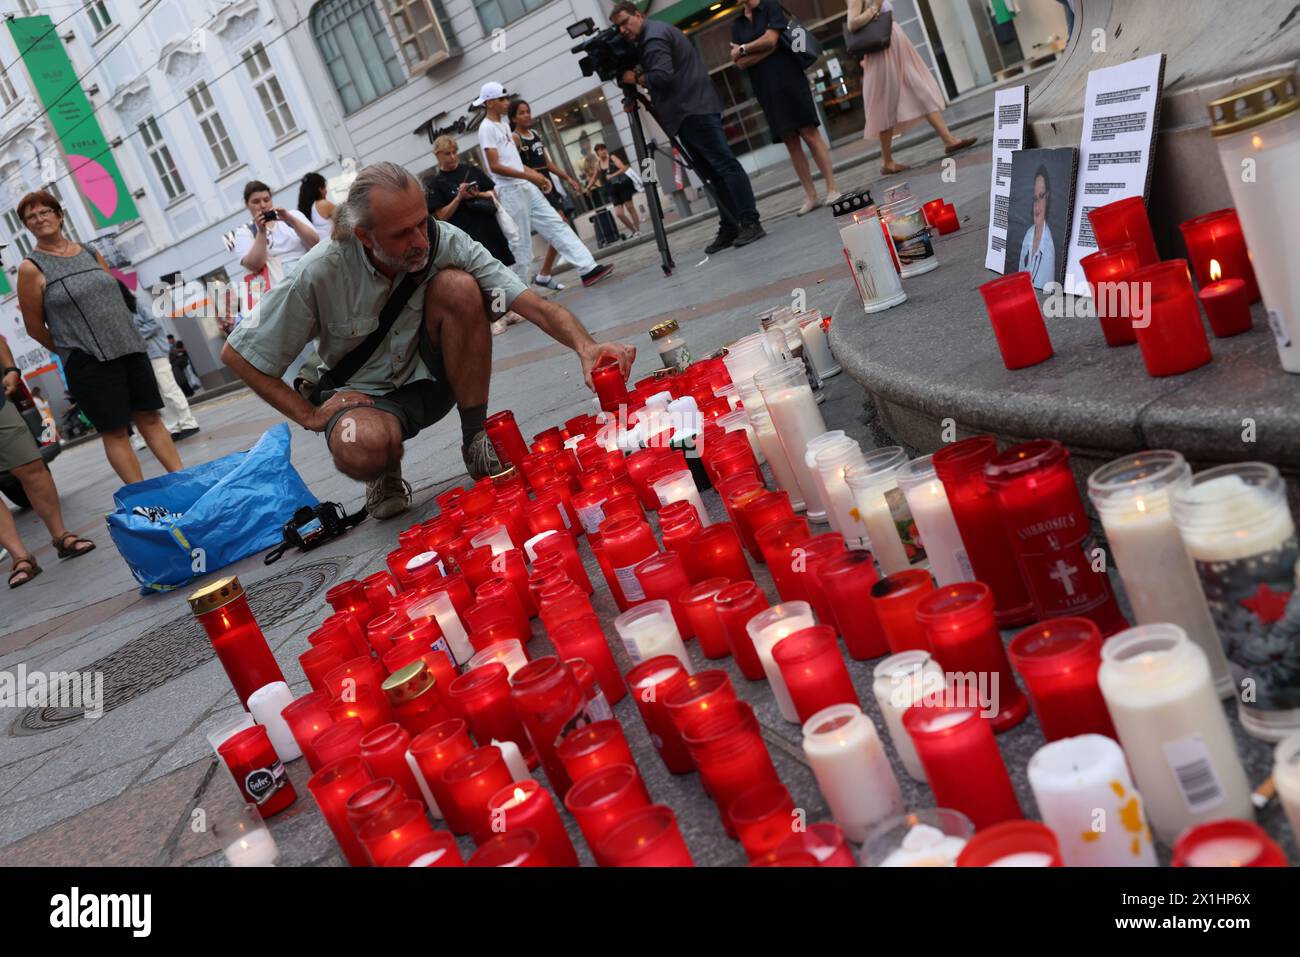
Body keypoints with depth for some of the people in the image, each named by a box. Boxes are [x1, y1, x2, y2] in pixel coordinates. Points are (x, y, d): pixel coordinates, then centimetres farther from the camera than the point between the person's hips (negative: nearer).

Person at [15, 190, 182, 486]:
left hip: (130, 348, 5)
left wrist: (121, 337, 16)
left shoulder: (90, 252, 11)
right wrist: (72, 350, 10)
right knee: (115, 430, -1)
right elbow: (34, 327, -1)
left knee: (150, 417, 8)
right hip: (88, 361, -5)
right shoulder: (31, 268, -5)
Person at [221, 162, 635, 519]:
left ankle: (476, 440, -12)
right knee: (363, 449, -41)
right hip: (365, 393, -2)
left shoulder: (445, 242, -18)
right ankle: (385, 473, 1)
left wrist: (585, 345, -46)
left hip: (431, 378, 3)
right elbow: (236, 355, -12)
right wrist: (310, 415, -17)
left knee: (458, 287, -28)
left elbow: (533, 304, -27)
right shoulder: (320, 274, -23)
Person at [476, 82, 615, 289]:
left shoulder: (503, 124, 17)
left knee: (556, 226, 1)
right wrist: (529, 175, -19)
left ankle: (588, 268, -3)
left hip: (527, 187, 9)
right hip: (511, 192, -9)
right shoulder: (487, 128, -10)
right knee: (521, 244, -4)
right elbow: (495, 166, -18)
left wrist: (536, 175, 9)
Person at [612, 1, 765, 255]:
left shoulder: (654, 35, -10)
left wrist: (635, 78, -7)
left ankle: (750, 223, -15)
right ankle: (729, 228, 7)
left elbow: (662, 76, -23)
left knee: (725, 165, -12)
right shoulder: (647, 39, 23)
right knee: (712, 173, 7)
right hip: (686, 113, 11)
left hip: (694, 109, -11)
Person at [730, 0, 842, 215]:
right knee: (791, 143, 2)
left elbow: (770, 39, -11)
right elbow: (741, 63, 2)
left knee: (809, 134, -8)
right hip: (765, 90, 4)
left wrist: (743, 49, 1)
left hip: (788, 78, -4)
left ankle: (832, 188, -7)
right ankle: (810, 196, 4)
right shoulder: (737, 25, 13)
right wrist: (767, 49, -9)